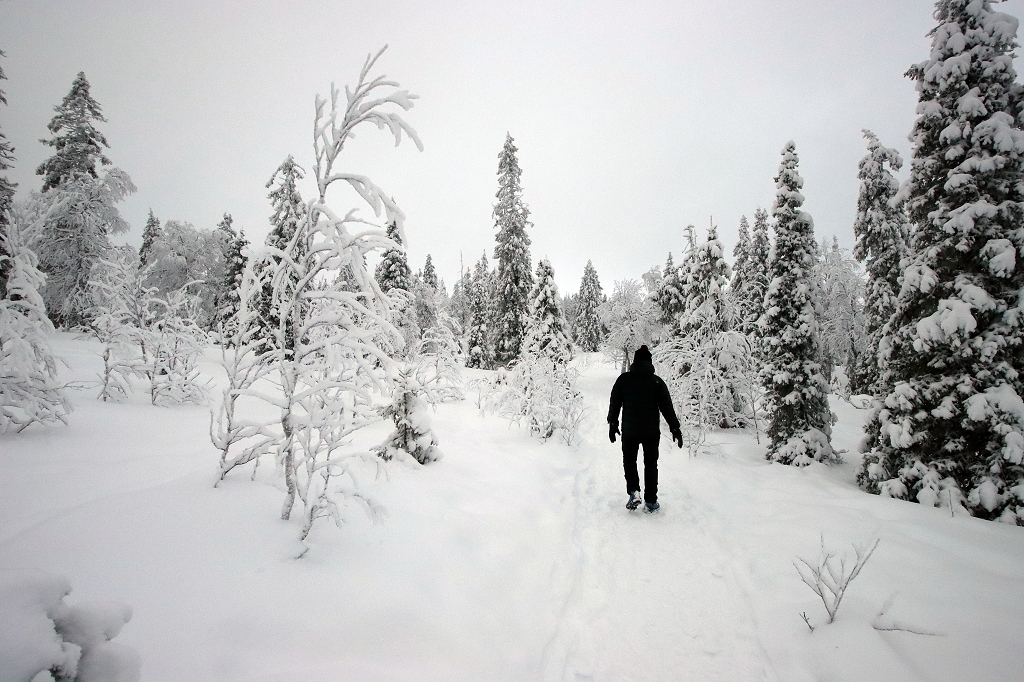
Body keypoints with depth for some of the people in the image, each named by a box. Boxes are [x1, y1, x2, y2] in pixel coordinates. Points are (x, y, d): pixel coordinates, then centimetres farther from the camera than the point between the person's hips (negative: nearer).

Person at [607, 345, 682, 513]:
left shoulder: (623, 379, -3)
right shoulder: (657, 381, -4)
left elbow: (614, 404, 1)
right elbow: (667, 407, -3)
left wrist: (612, 424, 12)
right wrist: (675, 428, 4)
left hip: (629, 431, 0)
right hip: (652, 431, 0)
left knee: (629, 461, 18)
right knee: (650, 464, 11)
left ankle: (633, 492, 0)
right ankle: (650, 502, 13)